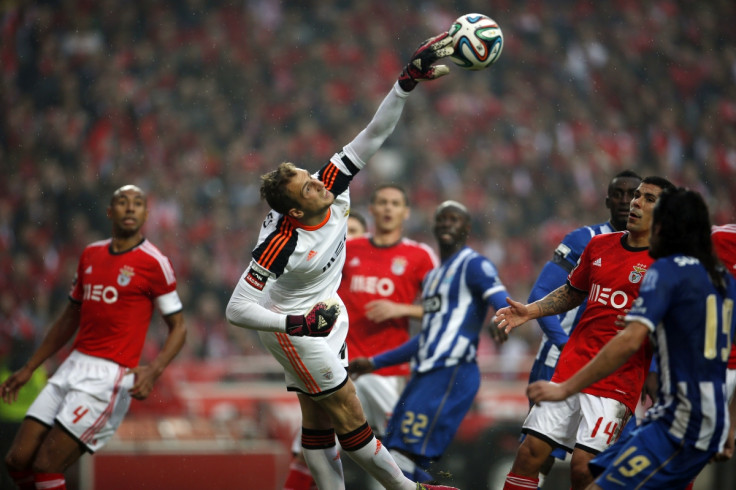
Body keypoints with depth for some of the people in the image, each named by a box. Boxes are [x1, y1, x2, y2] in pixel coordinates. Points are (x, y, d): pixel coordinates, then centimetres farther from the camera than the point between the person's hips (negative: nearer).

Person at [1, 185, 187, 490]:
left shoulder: (154, 263, -6)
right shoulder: (91, 255, 13)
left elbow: (178, 327, -3)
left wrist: (153, 371, -20)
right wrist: (29, 369, 24)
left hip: (110, 377, -7)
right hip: (74, 366, 7)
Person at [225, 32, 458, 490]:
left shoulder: (332, 188, -18)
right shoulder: (281, 243, -33)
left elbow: (374, 134, -21)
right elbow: (237, 308, -29)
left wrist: (408, 80, -32)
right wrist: (297, 324, -36)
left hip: (324, 309, 7)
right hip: (291, 323, -7)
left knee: (318, 419, 12)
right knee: (348, 415, 0)